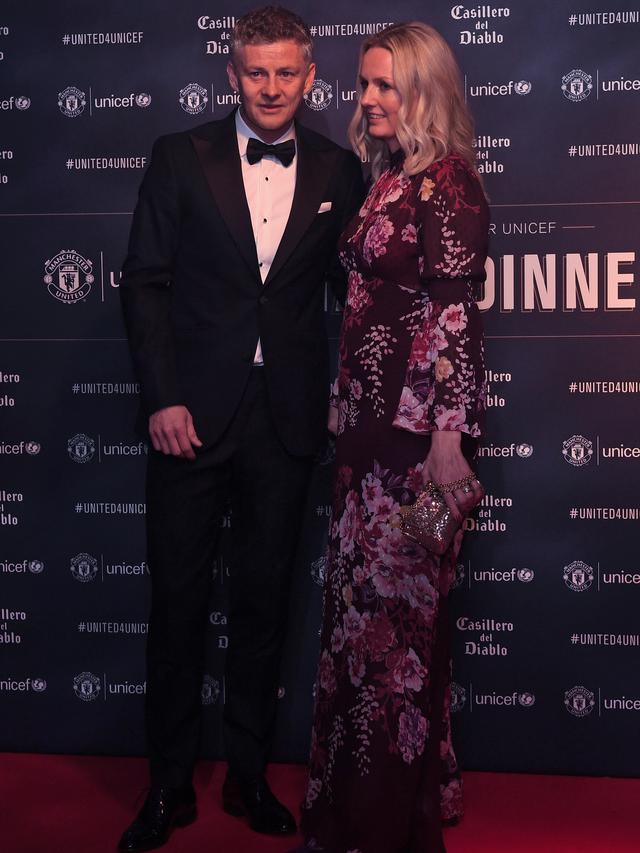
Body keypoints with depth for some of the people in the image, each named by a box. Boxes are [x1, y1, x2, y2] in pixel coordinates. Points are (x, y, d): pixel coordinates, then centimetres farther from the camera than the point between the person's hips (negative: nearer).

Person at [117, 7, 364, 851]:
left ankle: (248, 775, 27)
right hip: (192, 414, -1)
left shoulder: (339, 170, 5)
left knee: (264, 599, 11)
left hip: (287, 419, 1)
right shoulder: (181, 157, 1)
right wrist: (162, 397, -9)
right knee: (177, 599, 6)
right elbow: (144, 283, -1)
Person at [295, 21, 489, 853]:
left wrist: (447, 438, -22)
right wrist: (343, 407, 17)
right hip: (371, 418, 9)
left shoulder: (446, 184, -11)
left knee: (397, 605, 0)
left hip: (419, 425, -9)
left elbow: (454, 316, -17)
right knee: (360, 601, 13)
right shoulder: (387, 181, 15)